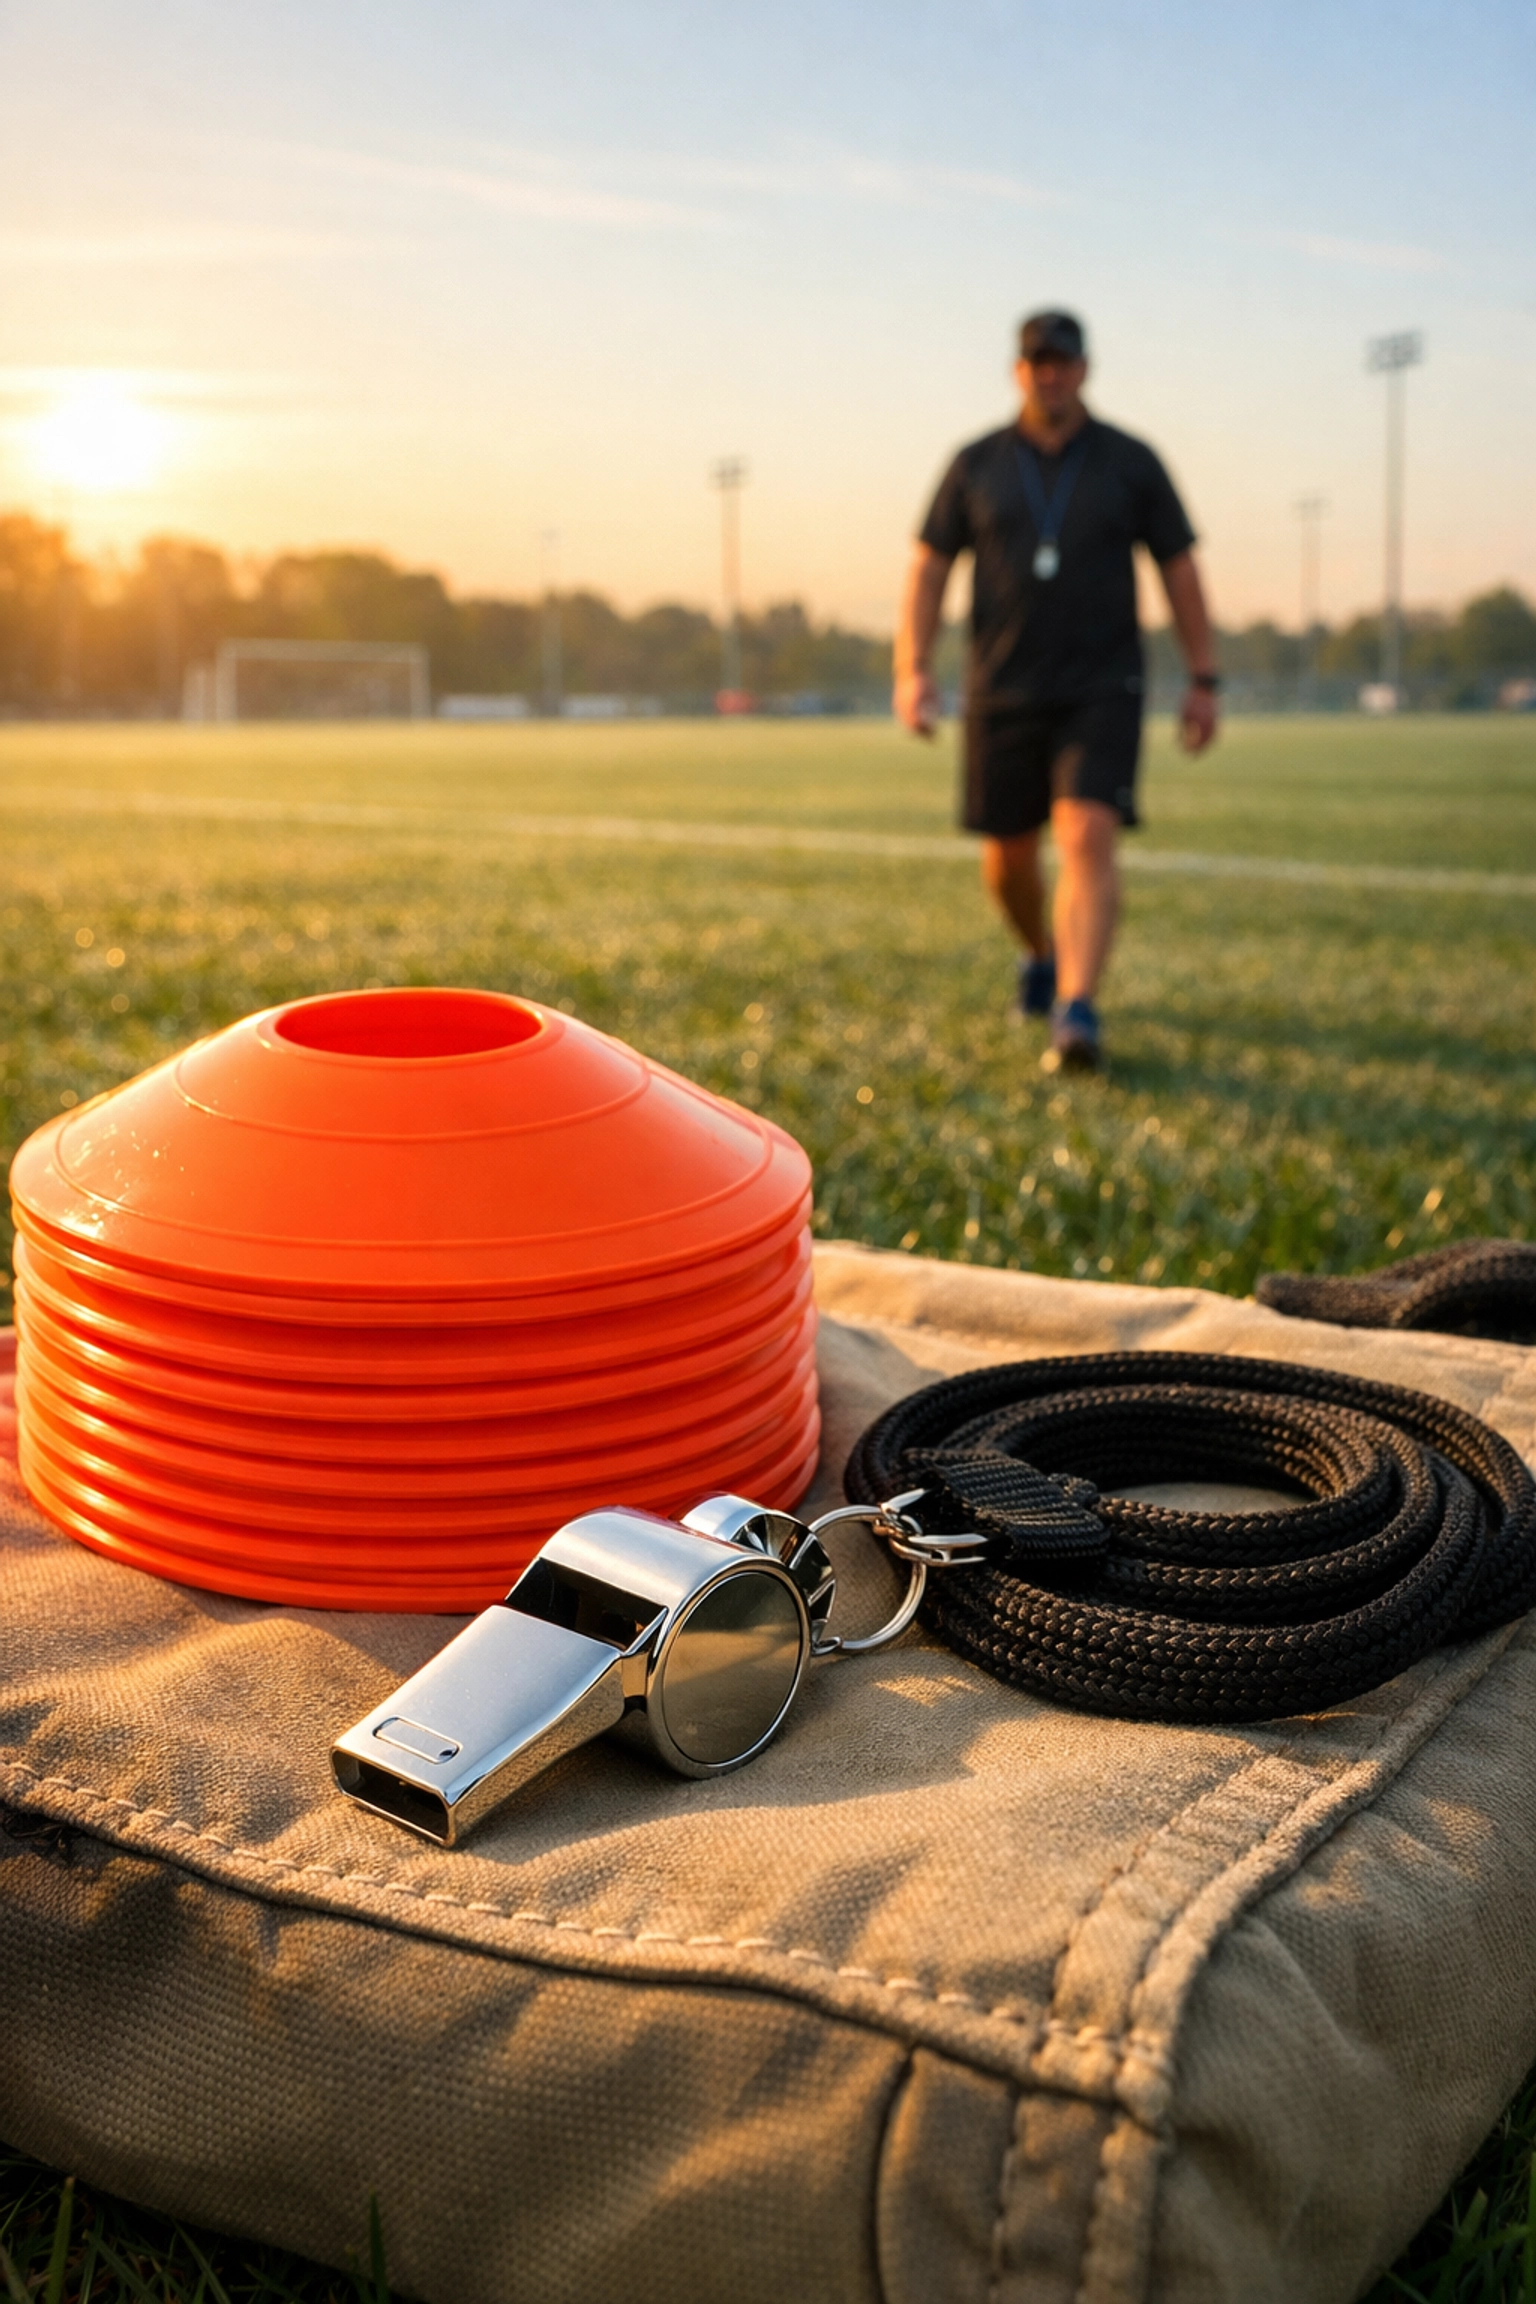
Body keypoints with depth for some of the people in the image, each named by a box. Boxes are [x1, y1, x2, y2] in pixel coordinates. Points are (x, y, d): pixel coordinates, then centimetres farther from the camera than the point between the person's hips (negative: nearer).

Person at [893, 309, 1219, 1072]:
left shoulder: (1130, 463, 3)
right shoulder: (976, 465, 6)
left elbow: (1179, 570, 7)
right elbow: (928, 567, 6)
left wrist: (1203, 680, 4)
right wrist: (913, 670, -6)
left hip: (1102, 689, -2)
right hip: (1002, 690, 2)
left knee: (1088, 837, -19)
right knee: (1007, 853, 9)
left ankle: (1076, 1011, -25)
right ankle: (1041, 955, 40)